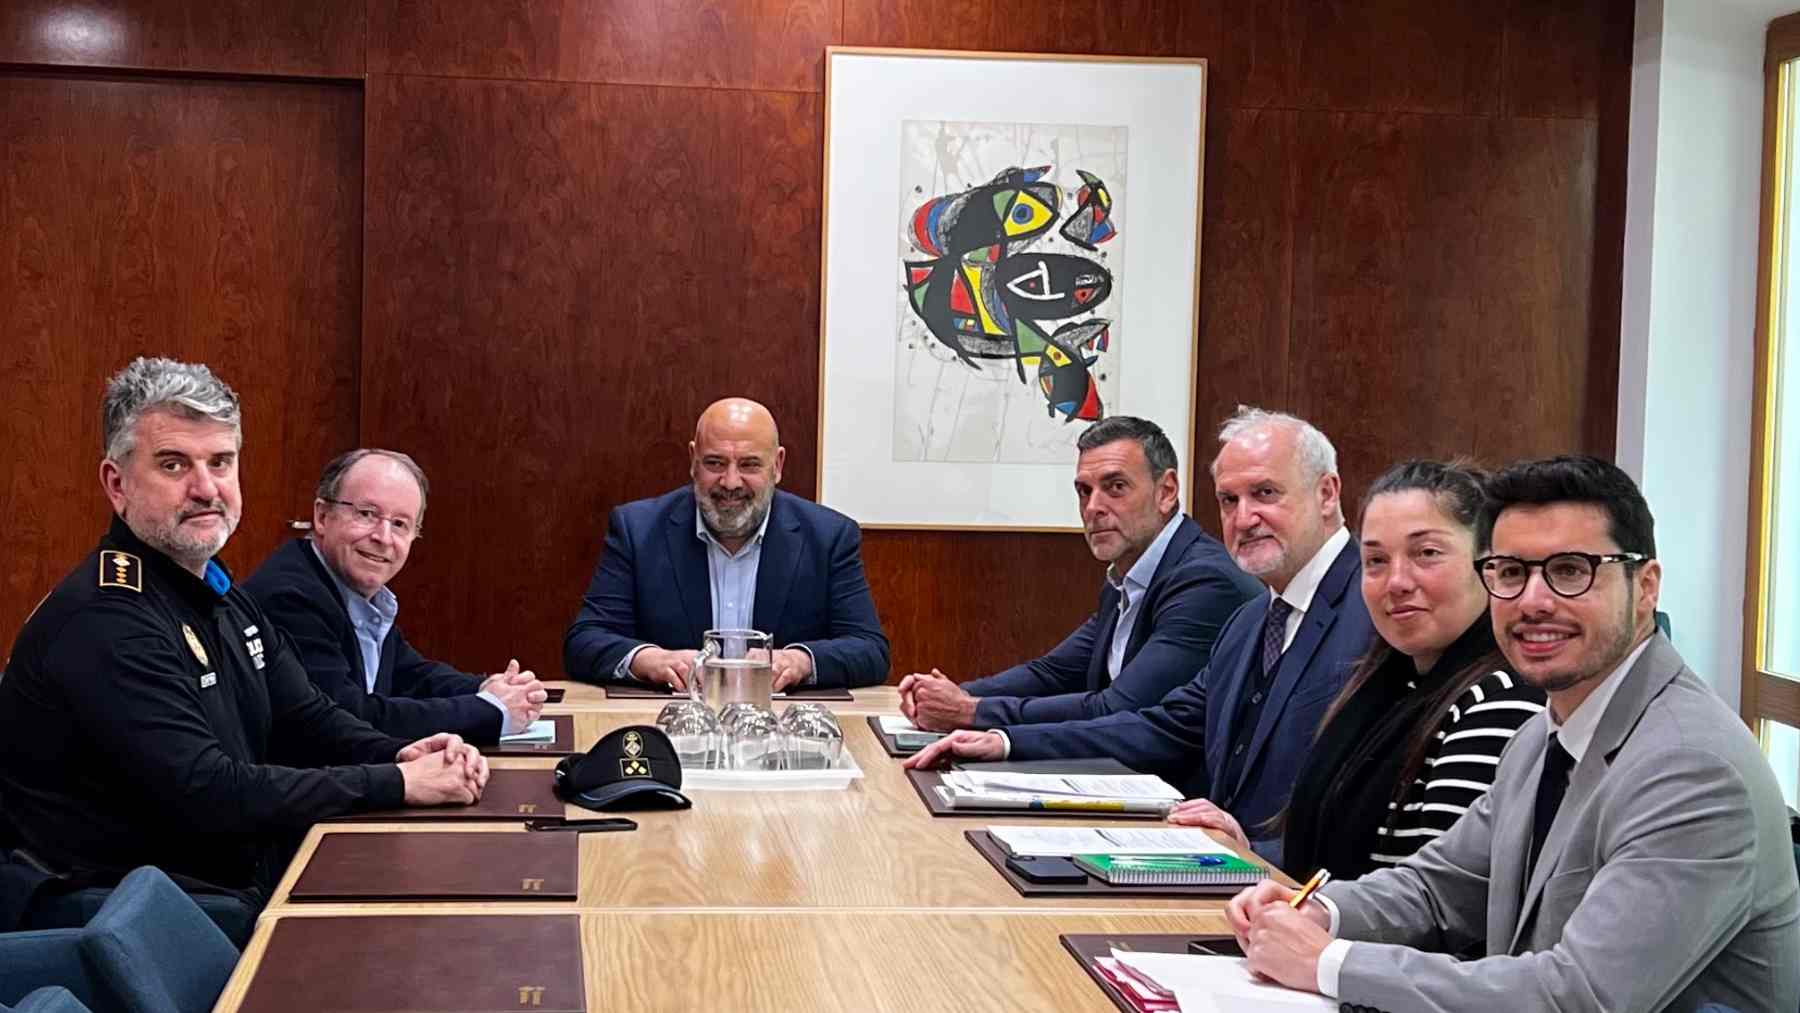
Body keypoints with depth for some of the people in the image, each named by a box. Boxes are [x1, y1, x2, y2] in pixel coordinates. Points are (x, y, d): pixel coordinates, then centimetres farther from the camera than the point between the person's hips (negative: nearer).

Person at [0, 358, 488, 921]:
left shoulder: (217, 592, 12)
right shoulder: (104, 623, -21)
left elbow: (305, 718, 13)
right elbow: (208, 795, -26)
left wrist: (403, 755, -8)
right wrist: (399, 784, -22)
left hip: (247, 880, 9)